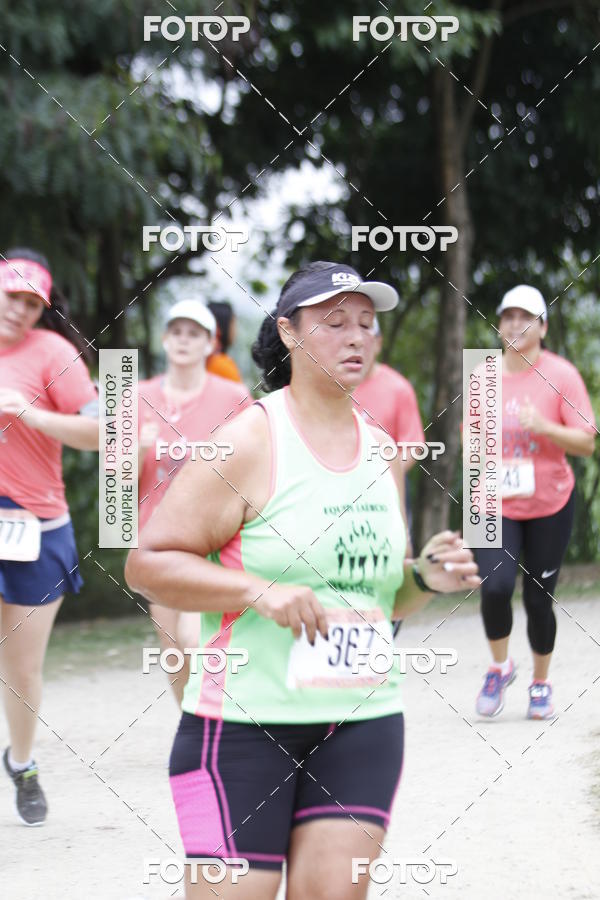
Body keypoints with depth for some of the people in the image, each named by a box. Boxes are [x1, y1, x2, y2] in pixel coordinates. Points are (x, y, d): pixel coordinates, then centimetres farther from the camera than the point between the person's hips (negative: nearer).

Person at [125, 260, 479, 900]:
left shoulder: (381, 452, 14)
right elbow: (146, 564, -11)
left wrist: (424, 578, 2)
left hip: (363, 724, 6)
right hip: (244, 721, -5)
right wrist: (259, 590, -22)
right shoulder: (246, 444, -7)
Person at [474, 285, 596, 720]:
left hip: (550, 504, -1)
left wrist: (544, 427, -23)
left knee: (539, 599, 3)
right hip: (496, 504, 1)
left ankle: (541, 685, 24)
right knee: (495, 586, -18)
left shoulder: (561, 375, -6)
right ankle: (500, 667, 8)